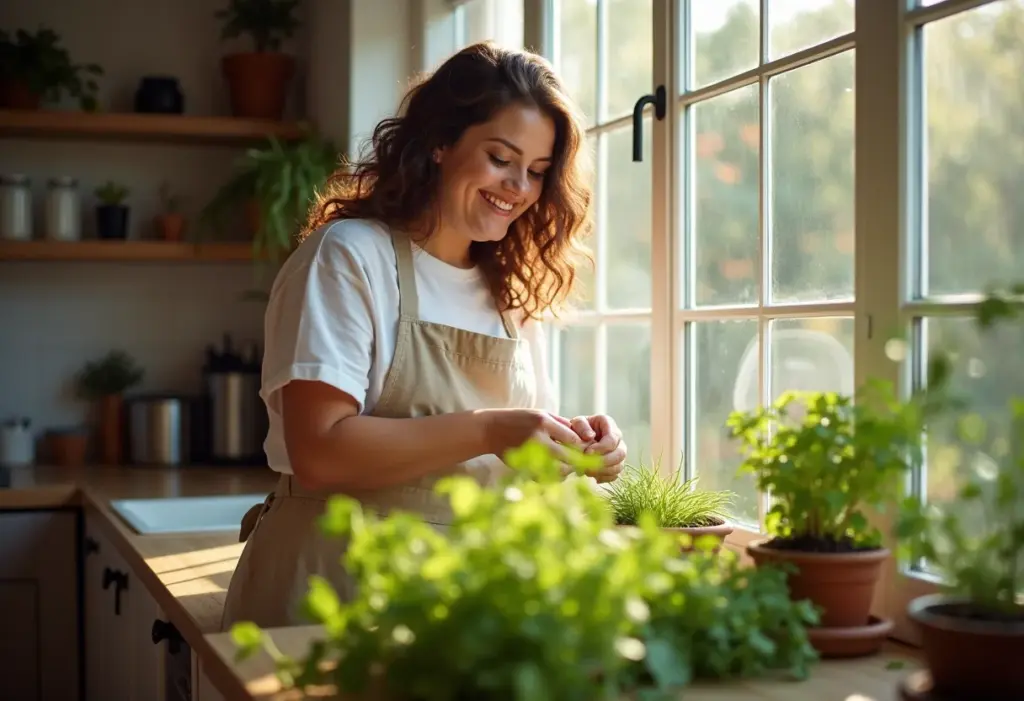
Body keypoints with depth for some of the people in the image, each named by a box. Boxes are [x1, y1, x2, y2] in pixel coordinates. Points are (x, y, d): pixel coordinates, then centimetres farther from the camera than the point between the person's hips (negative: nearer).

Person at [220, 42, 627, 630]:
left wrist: (578, 449, -4)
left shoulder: (515, 293, 11)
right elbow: (317, 452, -17)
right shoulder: (349, 256, -7)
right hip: (337, 585, -5)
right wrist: (487, 430, -22)